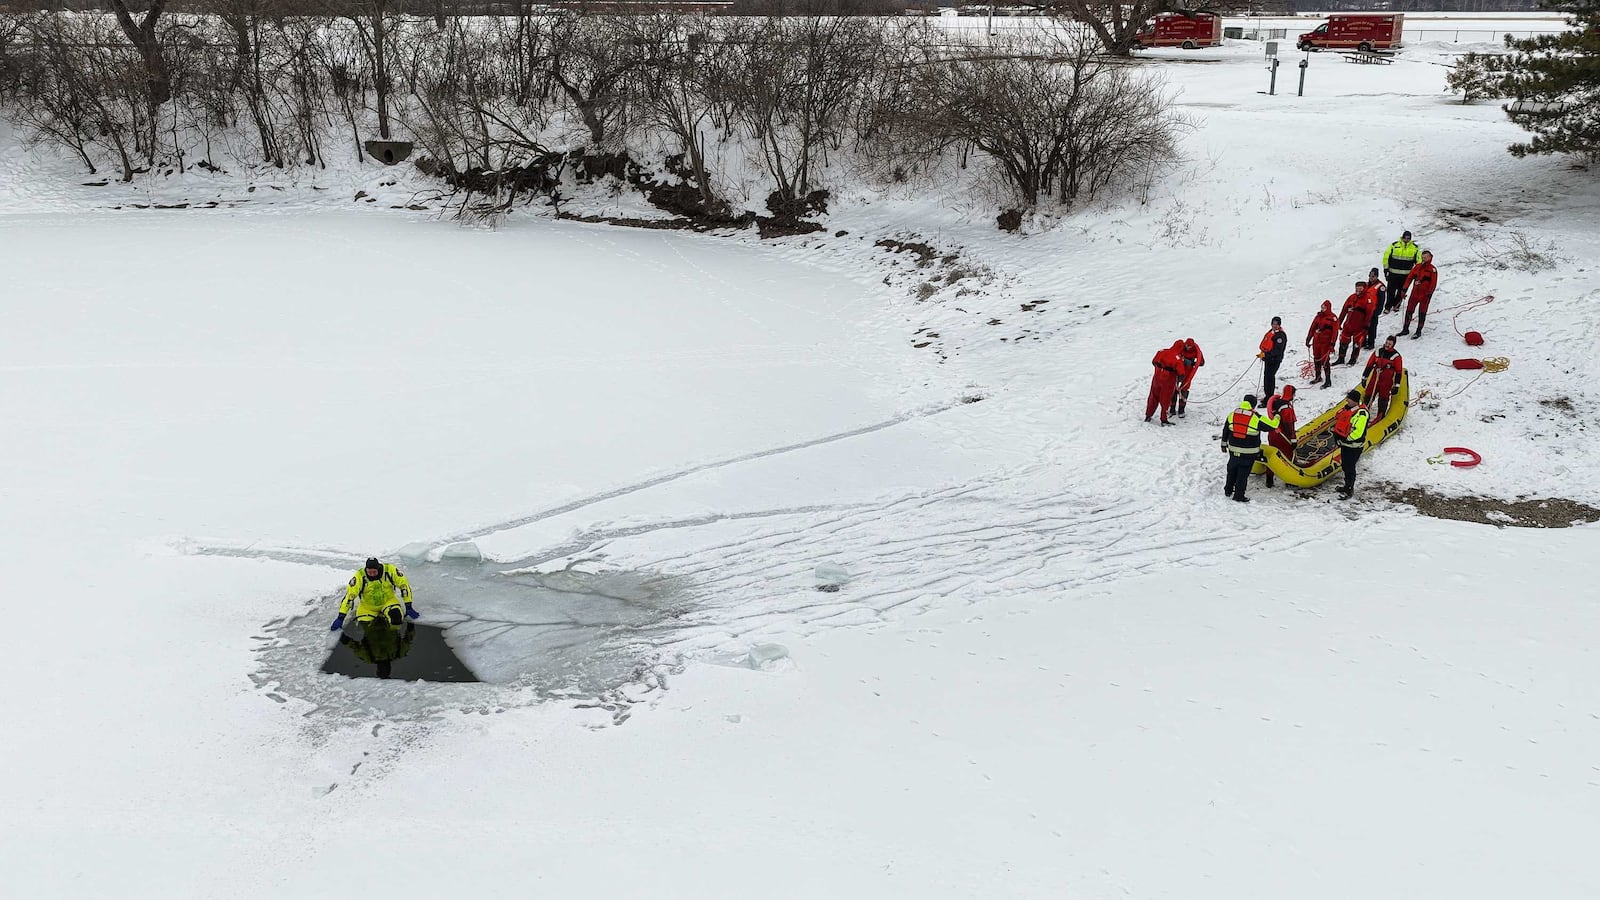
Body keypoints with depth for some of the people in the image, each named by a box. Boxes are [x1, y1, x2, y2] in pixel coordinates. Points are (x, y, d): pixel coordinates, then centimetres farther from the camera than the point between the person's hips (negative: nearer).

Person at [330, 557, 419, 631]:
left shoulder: (389, 570, -21)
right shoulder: (360, 576, -22)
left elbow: (404, 585, -12)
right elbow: (349, 595, -24)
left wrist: (408, 607, -12)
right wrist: (341, 617, -28)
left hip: (388, 601, -1)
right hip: (367, 606, 1)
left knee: (395, 615, -30)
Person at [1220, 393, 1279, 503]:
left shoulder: (1232, 415, 0)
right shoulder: (1257, 418, -15)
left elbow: (1225, 431, 9)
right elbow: (1272, 425, -8)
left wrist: (1224, 444, 23)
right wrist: (1277, 417, 14)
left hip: (1233, 450, 5)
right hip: (1249, 452, -4)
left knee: (1232, 470, 21)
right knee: (1243, 473, 5)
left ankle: (1228, 490, 33)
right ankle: (1239, 495, 11)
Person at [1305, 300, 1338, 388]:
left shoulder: (1333, 318, -7)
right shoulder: (1319, 316, 12)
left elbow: (1335, 331, -11)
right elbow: (1312, 328, 16)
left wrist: (1332, 343, -17)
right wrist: (1308, 339, 15)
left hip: (1326, 342, -7)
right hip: (1316, 341, 7)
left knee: (1325, 361, -8)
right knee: (1316, 359, 14)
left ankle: (1328, 381, -4)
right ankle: (1317, 377, 31)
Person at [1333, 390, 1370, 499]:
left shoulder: (1361, 413, -25)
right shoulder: (1347, 408, 2)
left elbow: (1358, 433, -28)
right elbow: (1339, 420, 20)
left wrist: (1345, 438, -18)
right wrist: (1336, 433, 11)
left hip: (1354, 446, -9)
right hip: (1345, 444, 9)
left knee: (1350, 468, -1)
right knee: (1345, 465, 21)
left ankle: (1349, 490, 12)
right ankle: (1347, 486, 37)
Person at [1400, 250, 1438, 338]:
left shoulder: (1432, 269, -7)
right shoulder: (1417, 266, 7)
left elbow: (1433, 283, -10)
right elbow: (1409, 277, 8)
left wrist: (1429, 293, -15)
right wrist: (1405, 288, 3)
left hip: (1425, 294, -5)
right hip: (1415, 293, 5)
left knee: (1422, 312, 3)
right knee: (1409, 310, 7)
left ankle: (1419, 331, 10)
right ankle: (1405, 329, 18)